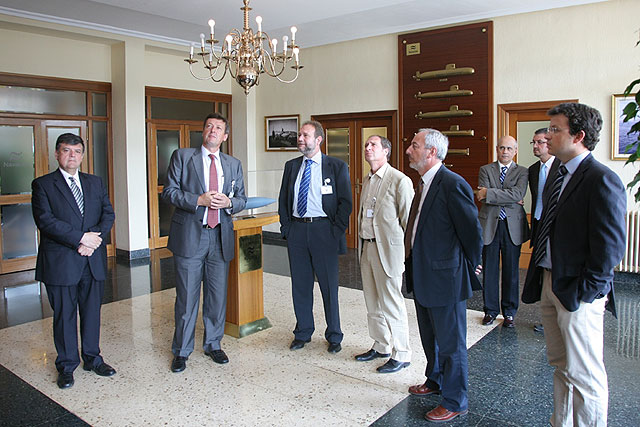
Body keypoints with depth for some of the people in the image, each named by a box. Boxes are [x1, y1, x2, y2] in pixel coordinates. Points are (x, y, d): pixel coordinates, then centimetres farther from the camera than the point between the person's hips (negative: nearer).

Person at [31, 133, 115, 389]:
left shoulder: (95, 183, 13)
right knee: (64, 315, 7)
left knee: (92, 311, 12)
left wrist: (95, 237, -11)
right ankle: (67, 365, 22)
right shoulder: (43, 185, 0)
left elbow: (108, 214, 6)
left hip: (93, 261, 4)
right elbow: (45, 220, -12)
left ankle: (92, 358, 27)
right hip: (60, 262, -3)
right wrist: (81, 238, -17)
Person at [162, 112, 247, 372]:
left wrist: (228, 202, -9)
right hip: (190, 235, -3)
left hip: (220, 237, 3)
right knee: (187, 297, 3)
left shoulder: (234, 164, 13)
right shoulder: (182, 157, 3)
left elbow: (242, 199, 14)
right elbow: (169, 192, -3)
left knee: (218, 296, 10)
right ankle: (181, 351, 19)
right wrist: (199, 200, -17)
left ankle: (213, 344, 28)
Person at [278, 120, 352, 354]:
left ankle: (334, 336, 21)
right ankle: (303, 333, 28)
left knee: (329, 286, 5)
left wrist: (336, 231, -9)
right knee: (300, 285, 12)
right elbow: (283, 200, 15)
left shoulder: (337, 166, -2)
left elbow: (345, 202, -3)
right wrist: (286, 227, 5)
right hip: (296, 229, 4)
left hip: (323, 230, -4)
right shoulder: (291, 166, 11)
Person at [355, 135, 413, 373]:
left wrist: (410, 253, -13)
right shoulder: (367, 181, 13)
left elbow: (409, 219, -13)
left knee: (392, 303, 0)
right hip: (367, 247, 8)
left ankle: (401, 355, 15)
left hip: (388, 249, -8)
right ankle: (381, 346, 33)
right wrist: (361, 243, 16)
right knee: (372, 302, 17)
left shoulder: (400, 181, -12)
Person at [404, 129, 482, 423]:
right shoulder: (424, 183, 9)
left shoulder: (453, 185, -21)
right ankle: (435, 382, 46)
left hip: (445, 279, -9)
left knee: (451, 342, 7)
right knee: (430, 337, 25)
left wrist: (469, 267, -5)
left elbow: (473, 231, -18)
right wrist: (415, 270, 16)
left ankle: (455, 402, 24)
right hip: (423, 277, 10)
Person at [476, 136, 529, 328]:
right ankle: (490, 310, 20)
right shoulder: (485, 169, 7)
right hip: (489, 225, 0)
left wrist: (489, 193, -15)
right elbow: (483, 196, -7)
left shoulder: (522, 172, 5)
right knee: (489, 270, 6)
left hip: (513, 226, 0)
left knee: (511, 271, 7)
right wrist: (509, 198, -11)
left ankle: (509, 312, 21)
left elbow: (518, 194, -14)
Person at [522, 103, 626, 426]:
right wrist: (538, 277, 10)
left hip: (578, 293, -9)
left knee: (583, 375, 2)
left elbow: (610, 246, -18)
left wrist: (586, 291, -16)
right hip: (549, 285, 9)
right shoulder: (560, 177, 12)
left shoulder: (602, 180, -15)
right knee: (560, 366, 20)